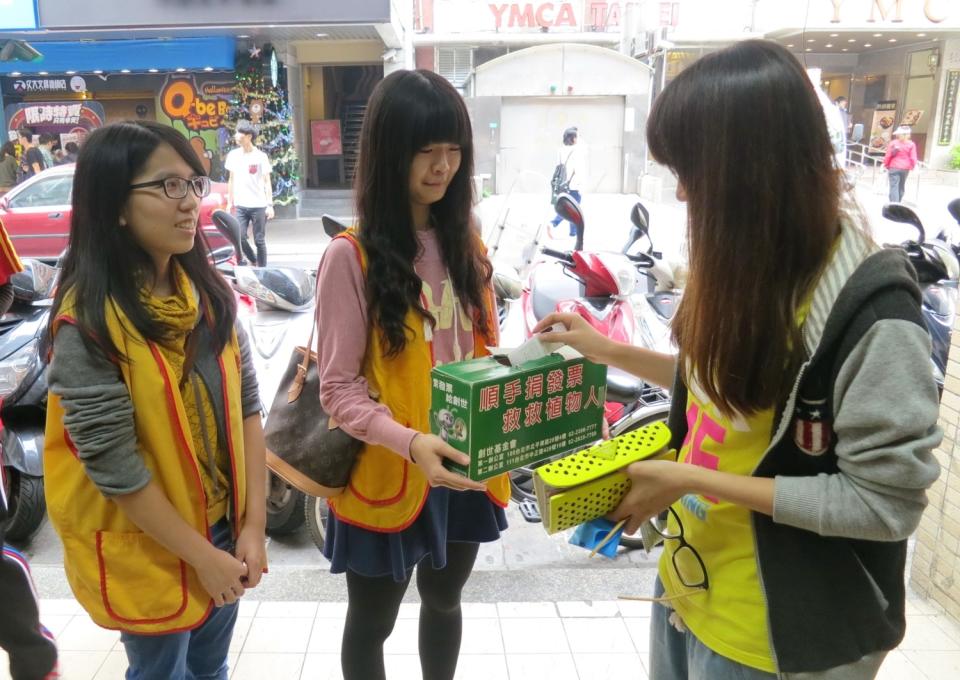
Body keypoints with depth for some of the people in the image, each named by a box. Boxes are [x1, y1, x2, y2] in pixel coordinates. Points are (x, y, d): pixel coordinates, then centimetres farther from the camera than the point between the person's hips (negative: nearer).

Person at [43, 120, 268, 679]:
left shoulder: (211, 292, -3)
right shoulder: (88, 321, -22)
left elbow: (246, 407, -2)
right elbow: (114, 467, -22)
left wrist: (253, 524, -5)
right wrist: (201, 556, -16)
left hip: (223, 526, 5)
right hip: (144, 546, -5)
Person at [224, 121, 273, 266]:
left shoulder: (261, 157, -4)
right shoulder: (233, 155, 6)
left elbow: (267, 182, -4)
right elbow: (231, 180, 14)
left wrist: (270, 205, -12)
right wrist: (230, 202, 11)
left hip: (258, 205, -3)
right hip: (240, 205, 3)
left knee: (259, 240, 1)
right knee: (240, 238, -3)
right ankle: (253, 261, 21)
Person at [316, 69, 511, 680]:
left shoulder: (465, 242, 2)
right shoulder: (352, 256, -17)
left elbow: (486, 351, 8)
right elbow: (339, 387, -16)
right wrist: (408, 442, -31)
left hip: (466, 468, 5)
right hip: (387, 475, -5)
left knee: (444, 601, 27)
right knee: (373, 622, 19)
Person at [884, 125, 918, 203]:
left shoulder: (893, 143, -5)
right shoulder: (911, 145, -1)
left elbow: (887, 156, -4)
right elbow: (913, 158, -1)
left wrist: (885, 165, 9)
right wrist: (913, 166, 14)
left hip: (894, 167, -3)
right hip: (905, 168, 3)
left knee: (894, 186, -7)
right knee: (901, 186, 16)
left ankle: (893, 204, -18)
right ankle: (898, 203, 25)